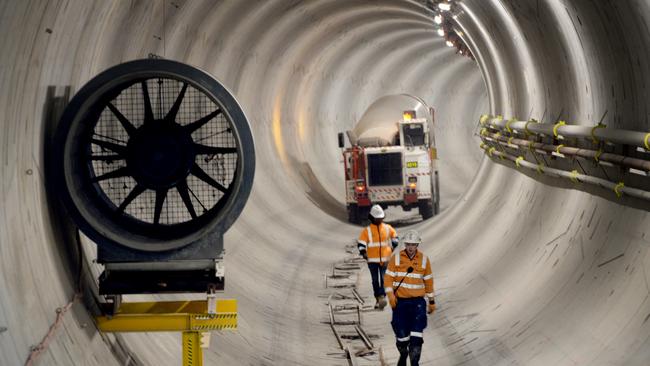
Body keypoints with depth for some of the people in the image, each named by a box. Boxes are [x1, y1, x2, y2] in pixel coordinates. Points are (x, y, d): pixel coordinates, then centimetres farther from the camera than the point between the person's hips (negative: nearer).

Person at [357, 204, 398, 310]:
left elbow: (394, 236, 22)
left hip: (385, 259, 0)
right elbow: (361, 243, -3)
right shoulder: (367, 230, -1)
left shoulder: (387, 228, 6)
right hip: (373, 260, 0)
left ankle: (382, 297, -15)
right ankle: (378, 299, 17)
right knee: (375, 280, 5)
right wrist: (363, 253, -17)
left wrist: (394, 245, 8)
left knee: (384, 279, -11)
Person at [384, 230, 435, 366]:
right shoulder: (396, 258, -1)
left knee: (416, 335, -13)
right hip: (400, 301, 0)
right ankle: (403, 355, 34)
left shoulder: (424, 259, 2)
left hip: (418, 301, 0)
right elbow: (388, 278, -2)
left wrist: (431, 301, 14)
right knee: (401, 334, 5)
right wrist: (391, 295, -15)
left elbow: (428, 281, 10)